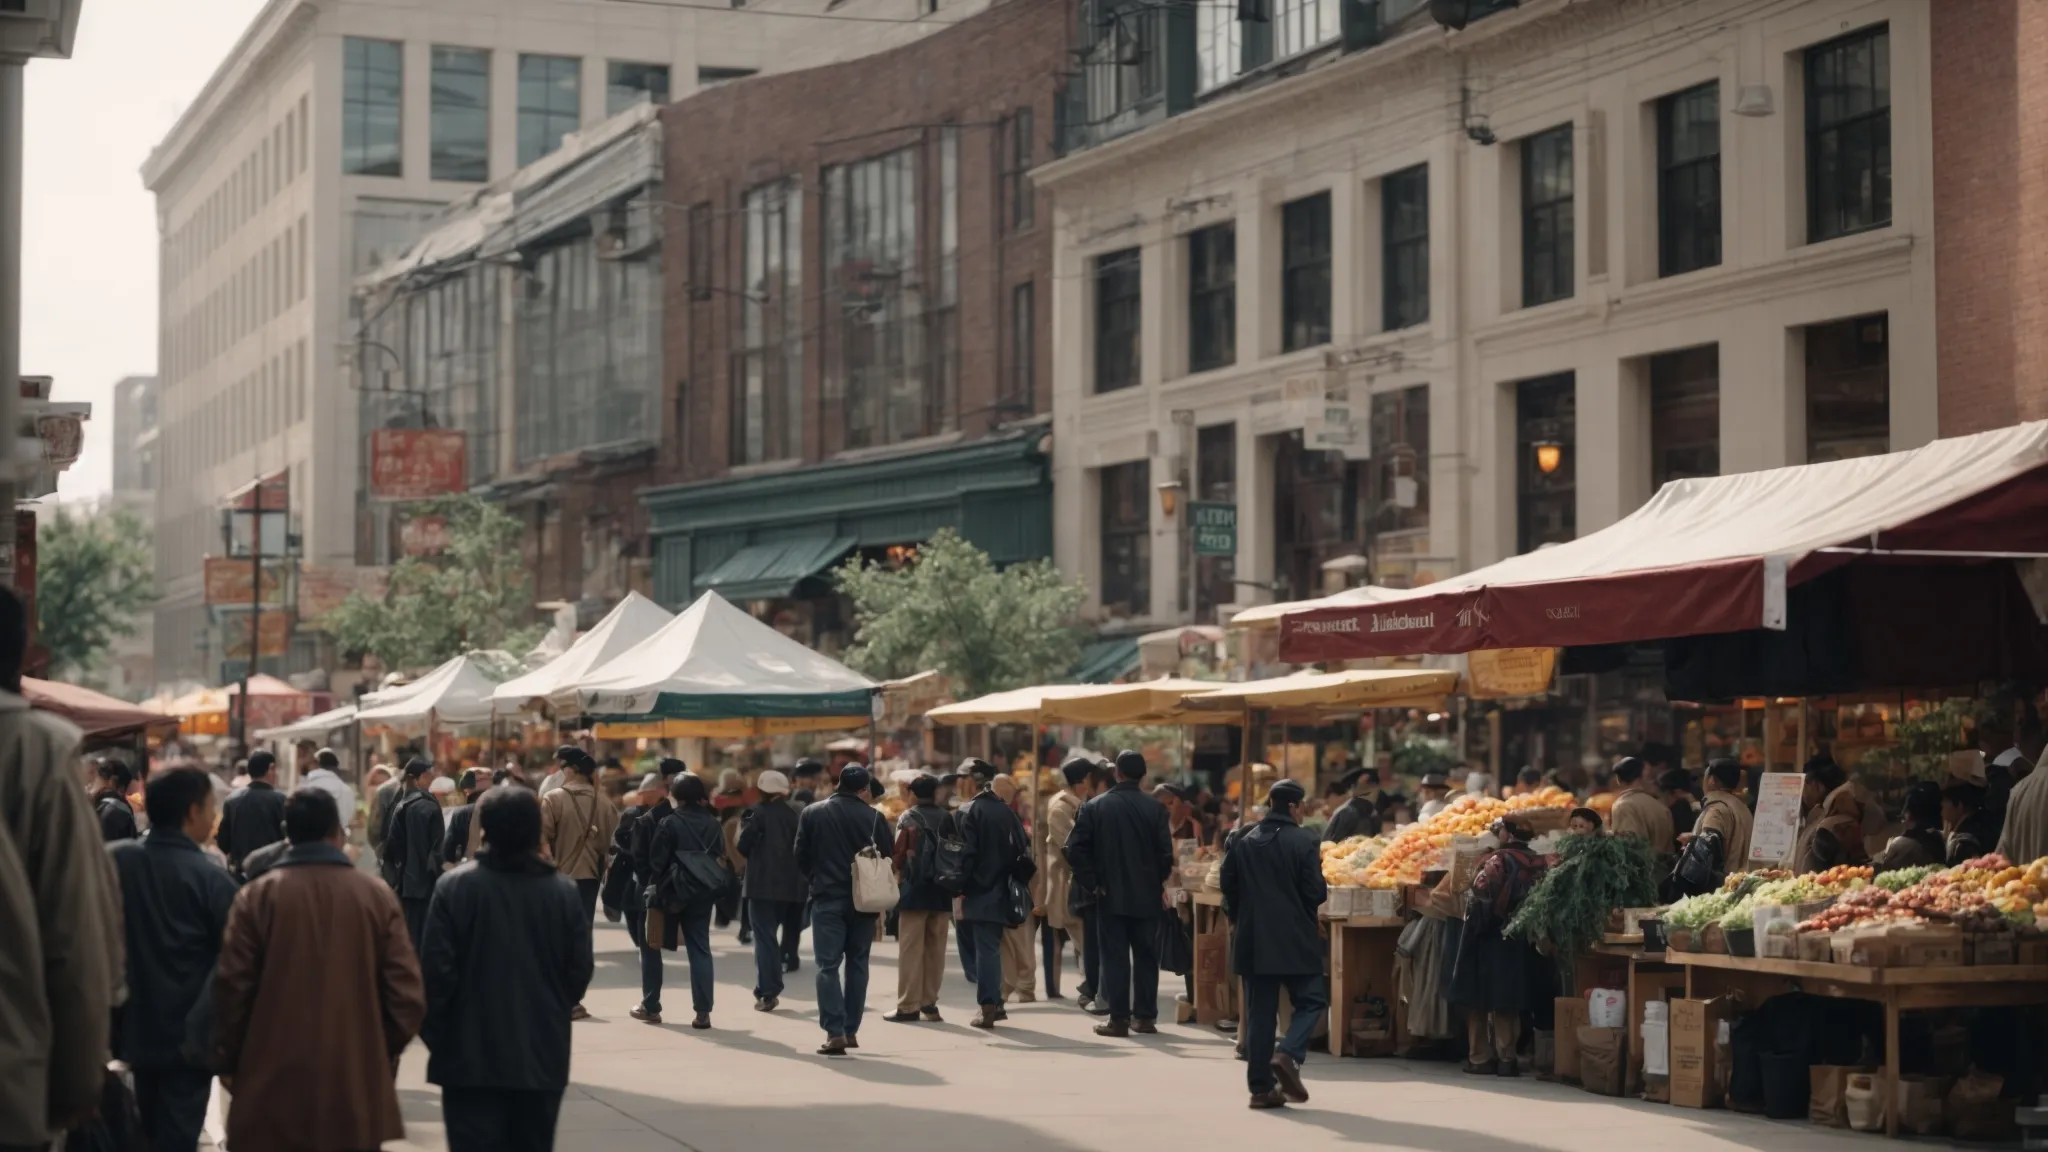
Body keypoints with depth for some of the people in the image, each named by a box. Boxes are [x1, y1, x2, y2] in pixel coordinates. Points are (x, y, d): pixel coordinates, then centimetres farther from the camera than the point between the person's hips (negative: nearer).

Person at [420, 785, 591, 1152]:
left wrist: (435, 1035, 3)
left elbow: (436, 971, -10)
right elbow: (579, 973, 0)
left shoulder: (455, 887, -9)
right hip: (542, 1056, 2)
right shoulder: (563, 892, -3)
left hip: (472, 1056, -2)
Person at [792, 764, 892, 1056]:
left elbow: (801, 859, 2)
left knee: (828, 966, -2)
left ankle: (834, 1032, -14)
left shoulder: (811, 814, -2)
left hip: (827, 899, -1)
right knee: (857, 965, 14)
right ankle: (851, 1030, 16)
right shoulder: (874, 817, -5)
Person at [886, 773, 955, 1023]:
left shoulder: (907, 818, -5)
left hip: (914, 890, -3)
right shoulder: (947, 819, 3)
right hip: (942, 891, 3)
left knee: (910, 950, -1)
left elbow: (897, 855, -10)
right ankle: (929, 1004, 10)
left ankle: (908, 1006, -3)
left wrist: (897, 872, 9)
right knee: (935, 950, 9)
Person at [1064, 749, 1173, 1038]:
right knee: (1146, 956, 10)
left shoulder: (1095, 807, -4)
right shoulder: (1155, 808, -5)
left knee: (1115, 957, 2)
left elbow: (1075, 849, -9)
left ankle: (1119, 1018, 0)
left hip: (1111, 895, -1)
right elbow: (1166, 851, -9)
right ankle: (1145, 1016, 12)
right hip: (1147, 895, 1)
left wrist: (1091, 882, -1)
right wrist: (1158, 882, 8)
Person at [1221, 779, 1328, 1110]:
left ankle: (1261, 1086, 5)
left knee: (1259, 1013, 7)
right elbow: (1316, 893, -11)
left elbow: (1229, 888, 8)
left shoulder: (1243, 843, 5)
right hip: (1295, 940, -4)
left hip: (1252, 939, 4)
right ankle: (1289, 1055, -14)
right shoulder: (1303, 842, -9)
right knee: (1311, 1000, 10)